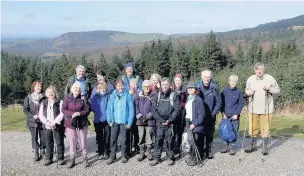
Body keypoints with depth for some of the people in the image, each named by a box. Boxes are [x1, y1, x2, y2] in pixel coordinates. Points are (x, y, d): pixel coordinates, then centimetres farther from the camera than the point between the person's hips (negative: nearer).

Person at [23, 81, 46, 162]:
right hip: (32, 121, 0)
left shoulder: (44, 98, -1)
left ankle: (42, 152, 21)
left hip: (42, 121, 0)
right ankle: (36, 154, 17)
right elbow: (25, 109, 0)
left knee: (43, 137, 5)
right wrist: (33, 116, -12)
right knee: (34, 138, 6)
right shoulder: (28, 98, 0)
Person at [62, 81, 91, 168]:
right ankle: (72, 159, 17)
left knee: (83, 141, 6)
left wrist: (79, 113, -20)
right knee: (72, 142, 6)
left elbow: (87, 109, -4)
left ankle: (85, 158, 19)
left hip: (82, 123, 0)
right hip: (70, 123, 0)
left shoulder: (83, 98, -1)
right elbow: (63, 109, -4)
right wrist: (72, 114, -19)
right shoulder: (67, 98, 1)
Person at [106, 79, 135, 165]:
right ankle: (112, 156, 14)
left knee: (123, 140, 7)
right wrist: (109, 121, -4)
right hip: (115, 122, 2)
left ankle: (124, 156, 23)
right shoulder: (112, 96, 3)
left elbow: (131, 110, -5)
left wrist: (129, 123, -8)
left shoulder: (128, 96, -4)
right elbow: (109, 109, 4)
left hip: (124, 122, -2)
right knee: (113, 139, 3)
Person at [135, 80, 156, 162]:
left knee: (149, 137, 2)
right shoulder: (139, 96, 9)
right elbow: (136, 107, 6)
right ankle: (142, 153, 17)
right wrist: (139, 116, -7)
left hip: (150, 120, -2)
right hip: (140, 120, 2)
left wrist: (147, 116, -12)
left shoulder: (153, 96, 0)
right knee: (141, 137, 6)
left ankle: (149, 153, 17)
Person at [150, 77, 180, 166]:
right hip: (159, 122, 2)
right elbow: (153, 109, 5)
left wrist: (169, 120, -11)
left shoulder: (174, 95, 1)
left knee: (170, 141, 3)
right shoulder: (158, 95, 9)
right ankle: (157, 157, 13)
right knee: (158, 140, 3)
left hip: (170, 122, -2)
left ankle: (170, 157, 16)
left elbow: (177, 109, -4)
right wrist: (160, 119, -7)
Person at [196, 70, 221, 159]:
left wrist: (213, 113, -7)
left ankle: (208, 151, 23)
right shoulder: (197, 87, -6)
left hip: (211, 116, 1)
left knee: (210, 135, 10)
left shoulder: (214, 88, -5)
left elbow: (218, 102, 0)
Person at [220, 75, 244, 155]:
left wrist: (237, 114, -7)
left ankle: (233, 147, 10)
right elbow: (221, 102, 6)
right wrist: (223, 113, -2)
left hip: (234, 116, -1)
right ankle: (225, 146, 15)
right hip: (225, 115, 1)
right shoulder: (224, 91, 4)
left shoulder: (239, 92, 1)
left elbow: (241, 104, 2)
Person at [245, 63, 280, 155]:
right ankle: (253, 145, 27)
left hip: (266, 108, -2)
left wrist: (269, 89, -18)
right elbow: (246, 89, 14)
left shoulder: (269, 78, -5)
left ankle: (265, 146, 18)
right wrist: (249, 92, -9)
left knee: (265, 128, 5)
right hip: (253, 108, 2)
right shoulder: (251, 79, 2)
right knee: (253, 127, 10)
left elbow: (277, 90, 0)